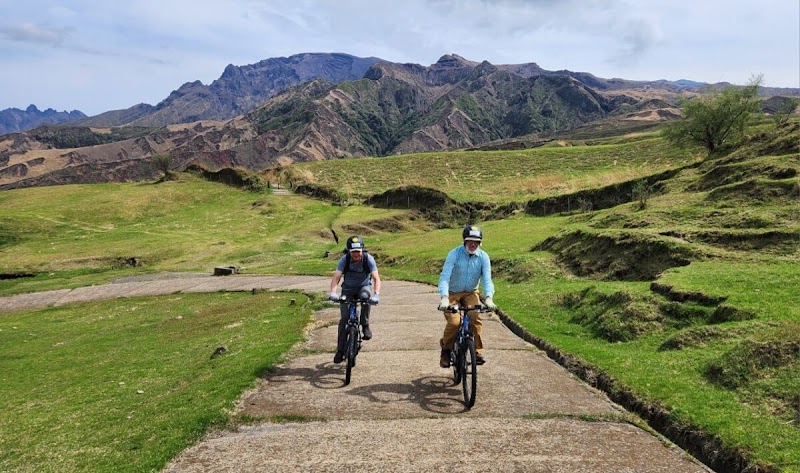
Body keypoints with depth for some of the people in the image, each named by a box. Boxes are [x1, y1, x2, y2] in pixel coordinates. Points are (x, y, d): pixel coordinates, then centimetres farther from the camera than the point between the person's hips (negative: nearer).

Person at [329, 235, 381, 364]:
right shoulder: (344, 259, -21)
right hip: (348, 289, 1)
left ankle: (365, 326, -17)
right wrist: (333, 292, -45)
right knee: (344, 318, -10)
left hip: (364, 286, -1)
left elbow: (376, 278, -28)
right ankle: (340, 350, 2)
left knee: (365, 296, -37)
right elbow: (336, 277, -27)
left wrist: (376, 294, -45)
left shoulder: (368, 259, -23)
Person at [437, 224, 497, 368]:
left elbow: (487, 279, -18)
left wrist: (488, 297, -37)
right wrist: (444, 297, -42)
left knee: (475, 317, -25)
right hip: (452, 293, -2)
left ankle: (478, 351, -8)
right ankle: (446, 349, 5)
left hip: (470, 293, 2)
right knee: (454, 322, -22)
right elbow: (444, 276, -27)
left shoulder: (483, 257, -10)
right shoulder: (454, 254, -18)